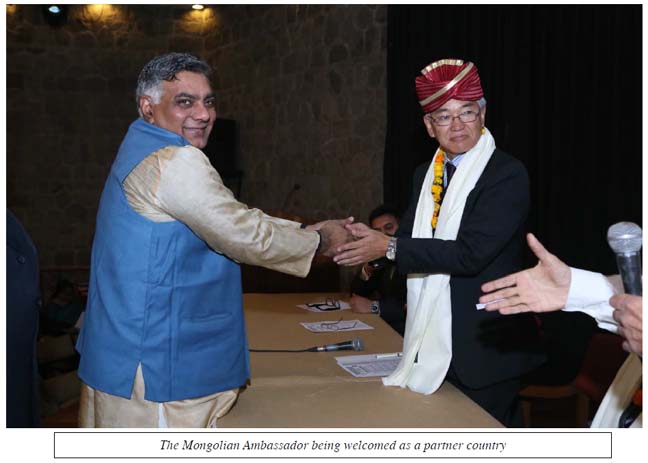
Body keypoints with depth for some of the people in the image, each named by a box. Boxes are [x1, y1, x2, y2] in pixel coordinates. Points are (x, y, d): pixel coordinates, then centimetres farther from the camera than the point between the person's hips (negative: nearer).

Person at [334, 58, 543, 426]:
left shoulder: (507, 174, -15)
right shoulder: (426, 175, 9)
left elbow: (471, 253, -24)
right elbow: (410, 238, 9)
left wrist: (389, 248, -23)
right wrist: (368, 238, -11)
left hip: (486, 346, -6)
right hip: (435, 344, 7)